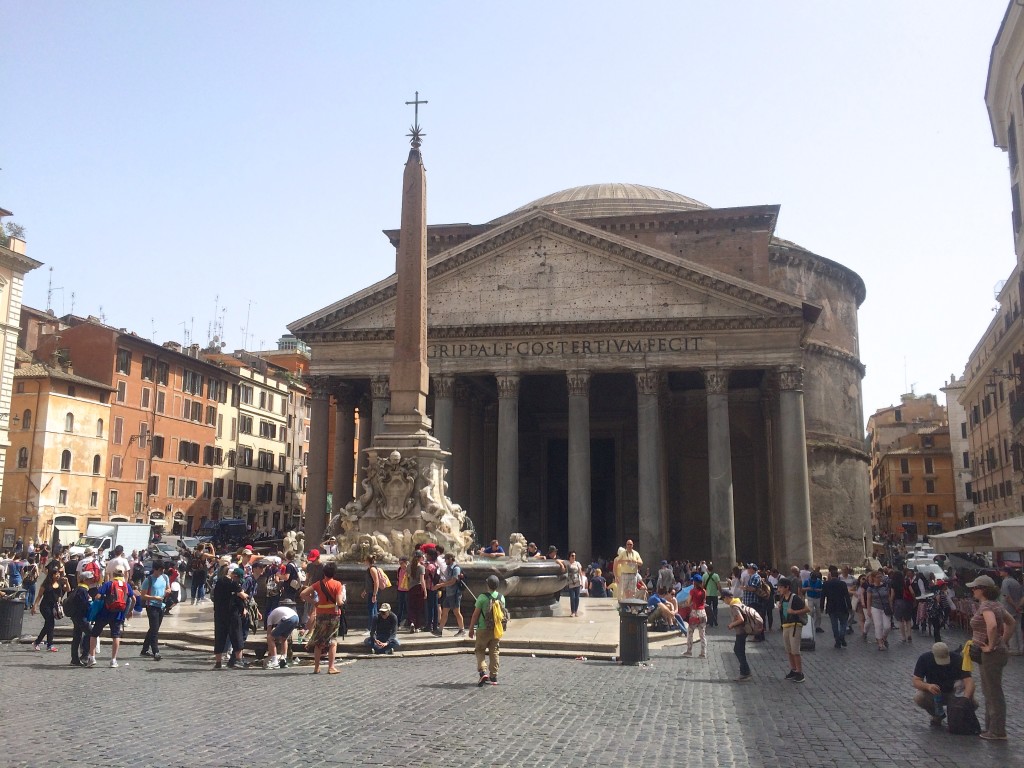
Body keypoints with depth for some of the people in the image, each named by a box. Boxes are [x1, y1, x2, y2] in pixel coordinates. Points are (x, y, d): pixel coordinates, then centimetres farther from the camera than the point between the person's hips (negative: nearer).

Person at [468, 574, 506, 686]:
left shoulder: (482, 597, -14)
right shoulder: (501, 597, 0)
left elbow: (475, 614, -10)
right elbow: (503, 613, 11)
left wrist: (471, 628, 0)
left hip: (483, 629, -4)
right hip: (497, 629, 4)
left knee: (480, 651, 9)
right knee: (495, 652, 11)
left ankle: (483, 672, -9)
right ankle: (494, 677, 12)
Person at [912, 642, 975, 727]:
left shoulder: (957, 659, -23)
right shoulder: (924, 659, -21)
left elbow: (969, 681, -34)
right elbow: (916, 682, -21)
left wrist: (965, 698, -53)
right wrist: (928, 686, -44)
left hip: (952, 693, -1)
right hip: (933, 693, 1)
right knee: (918, 698, -31)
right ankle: (937, 715, 1)